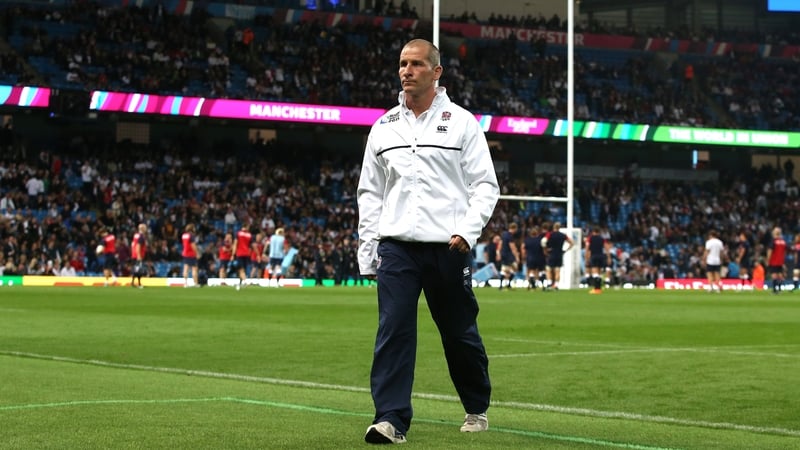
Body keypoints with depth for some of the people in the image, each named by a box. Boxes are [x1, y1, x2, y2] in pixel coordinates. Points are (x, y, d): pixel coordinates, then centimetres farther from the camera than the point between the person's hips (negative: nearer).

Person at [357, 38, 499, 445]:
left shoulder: (461, 122, 3)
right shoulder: (383, 127, 12)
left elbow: (486, 184, 1)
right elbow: (369, 192, 15)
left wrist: (468, 230, -13)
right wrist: (367, 249, 8)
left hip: (448, 247, -2)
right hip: (396, 245, 2)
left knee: (460, 333, 7)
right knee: (393, 330, -10)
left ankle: (477, 409, 27)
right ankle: (391, 419, -10)